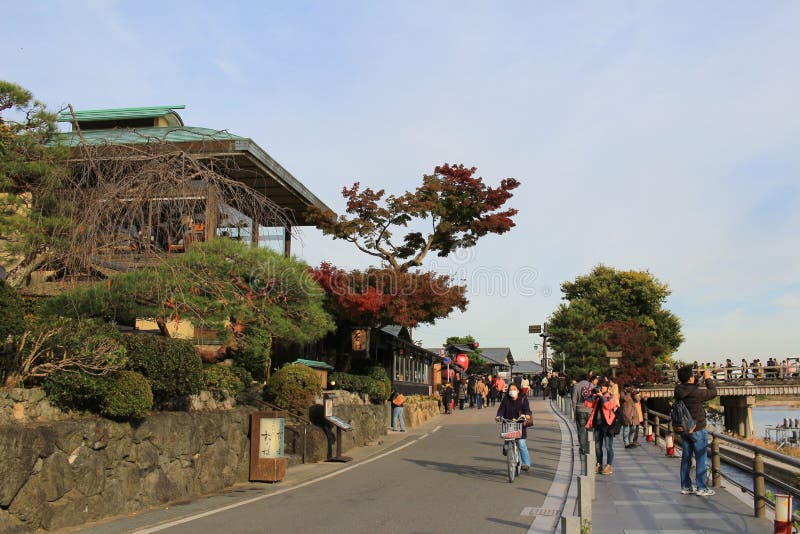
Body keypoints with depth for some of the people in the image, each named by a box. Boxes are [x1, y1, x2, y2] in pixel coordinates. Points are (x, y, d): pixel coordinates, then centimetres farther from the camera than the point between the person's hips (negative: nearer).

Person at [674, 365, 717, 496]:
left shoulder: (678, 391, -3)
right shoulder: (696, 393, -23)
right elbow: (713, 392, -8)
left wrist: (698, 377, 15)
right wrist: (708, 378, 4)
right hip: (697, 430, -7)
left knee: (686, 457, 13)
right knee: (701, 458, 2)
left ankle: (685, 487, 19)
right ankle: (701, 488, 7)